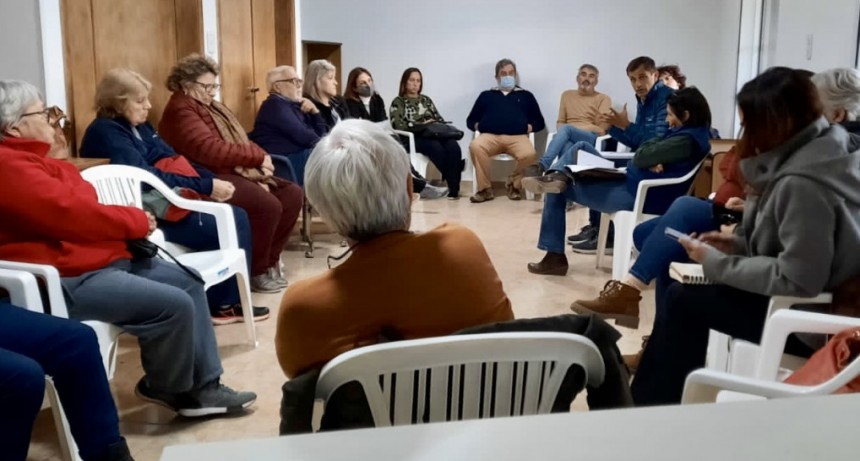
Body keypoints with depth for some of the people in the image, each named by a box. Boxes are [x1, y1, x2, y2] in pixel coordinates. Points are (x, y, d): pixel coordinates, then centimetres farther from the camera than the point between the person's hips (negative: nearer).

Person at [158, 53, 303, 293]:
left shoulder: (211, 106, 21)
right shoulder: (180, 110, -11)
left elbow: (238, 141, 16)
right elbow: (210, 150, -25)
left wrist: (260, 160, -6)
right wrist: (257, 155, -17)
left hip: (237, 172, 10)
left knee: (293, 194, -1)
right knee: (268, 206, -28)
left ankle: (269, 260, 7)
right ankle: (256, 272, -9)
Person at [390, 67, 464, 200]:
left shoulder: (426, 100, 25)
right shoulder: (398, 102, 9)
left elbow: (440, 119, 20)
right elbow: (399, 125, -6)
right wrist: (422, 125, -12)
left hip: (434, 134, 4)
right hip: (413, 138, -4)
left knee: (453, 146, -30)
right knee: (436, 148, -37)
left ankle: (454, 188, -30)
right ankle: (452, 184, -26)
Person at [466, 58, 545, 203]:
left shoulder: (526, 96, 27)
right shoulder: (486, 95, 27)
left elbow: (539, 121, 21)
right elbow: (471, 120, 23)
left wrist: (529, 127, 0)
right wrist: (478, 126, 1)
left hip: (517, 137, 0)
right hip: (490, 136, 0)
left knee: (529, 154, -34)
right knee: (475, 146, -34)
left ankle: (513, 183, -5)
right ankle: (485, 189, -21)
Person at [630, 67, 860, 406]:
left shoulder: (803, 183, -28)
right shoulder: (816, 150, 3)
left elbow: (797, 280, -28)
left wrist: (716, 263, -18)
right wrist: (737, 244, 0)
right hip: (812, 295, 9)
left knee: (682, 300, -6)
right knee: (671, 277, 6)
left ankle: (654, 401, 13)